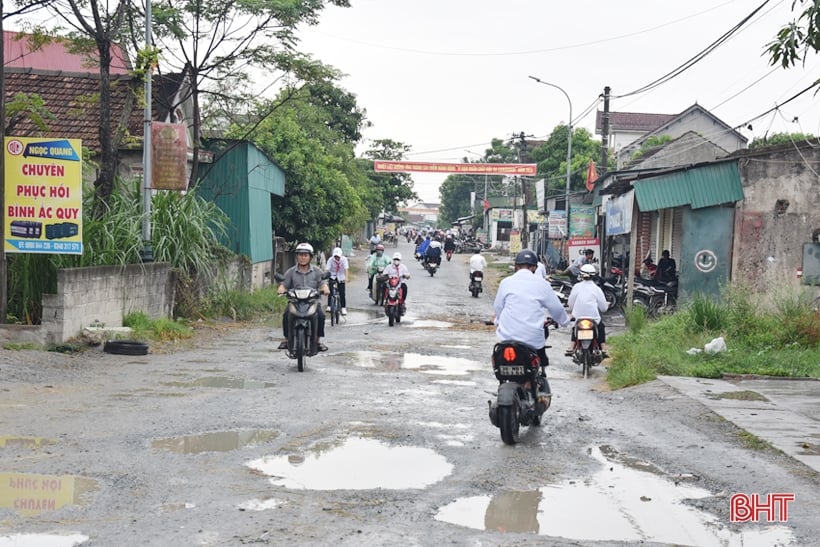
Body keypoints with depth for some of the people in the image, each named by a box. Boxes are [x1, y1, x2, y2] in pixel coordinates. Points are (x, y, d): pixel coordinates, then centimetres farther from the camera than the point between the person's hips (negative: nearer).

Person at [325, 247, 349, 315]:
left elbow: (346, 269, -29)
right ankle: (329, 306, -1)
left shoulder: (344, 259, -20)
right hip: (332, 276, 0)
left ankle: (343, 308, 3)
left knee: (342, 293, -4)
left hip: (340, 277, 0)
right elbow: (327, 269, -29)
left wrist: (346, 278, -42)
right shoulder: (331, 260, -21)